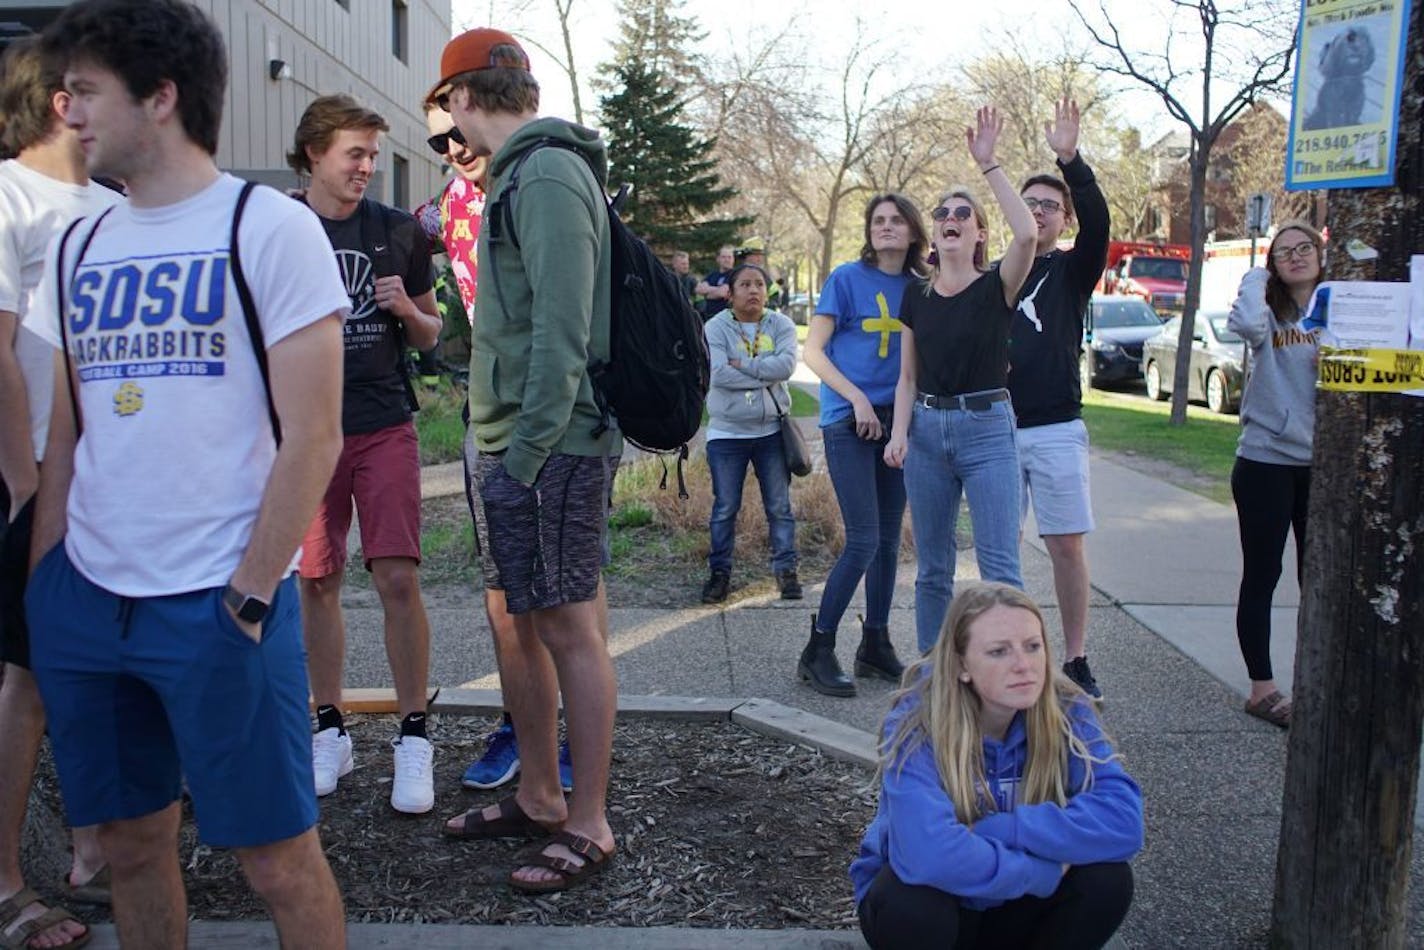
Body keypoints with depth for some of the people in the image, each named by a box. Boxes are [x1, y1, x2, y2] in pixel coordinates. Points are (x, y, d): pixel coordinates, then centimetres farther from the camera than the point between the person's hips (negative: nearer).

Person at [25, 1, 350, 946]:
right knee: (131, 842, 15)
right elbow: (65, 436, 16)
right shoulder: (79, 248, 12)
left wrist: (247, 600, -12)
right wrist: (42, 584, 10)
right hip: (84, 601, 6)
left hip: (219, 604, -6)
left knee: (277, 856, 3)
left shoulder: (270, 228, -6)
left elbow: (312, 437, -11)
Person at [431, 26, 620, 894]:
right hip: (515, 442, 10)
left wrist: (529, 451, -20)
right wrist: (501, 450, 17)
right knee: (522, 623, 15)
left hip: (551, 446, -10)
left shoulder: (546, 176, -12)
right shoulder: (524, 172, 19)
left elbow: (562, 329, -20)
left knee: (570, 629, -2)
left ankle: (589, 826, 9)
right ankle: (539, 798, 29)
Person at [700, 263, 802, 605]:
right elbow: (717, 373, -20)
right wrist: (765, 377, -15)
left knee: (779, 506, 9)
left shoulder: (781, 325, 1)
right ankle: (720, 572, 18)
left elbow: (787, 364, -16)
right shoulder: (716, 327, -5)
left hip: (771, 431, 2)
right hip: (726, 433, -1)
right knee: (725, 508, 6)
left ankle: (786, 569, 21)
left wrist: (743, 365, -18)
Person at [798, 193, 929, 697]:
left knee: (889, 540, 9)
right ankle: (818, 650, 0)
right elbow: (813, 351, -5)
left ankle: (875, 645, 22)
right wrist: (858, 398, -14)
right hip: (848, 423, -5)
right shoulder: (847, 278, -3)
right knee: (864, 541, -11)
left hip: (898, 422, 5)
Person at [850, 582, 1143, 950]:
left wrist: (992, 831, -32)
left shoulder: (1065, 712, -16)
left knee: (1108, 880, -23)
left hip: (1011, 908, 3)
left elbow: (1123, 821, -29)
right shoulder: (918, 724, -27)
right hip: (932, 915, -3)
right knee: (913, 904, -35)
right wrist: (1045, 871, -29)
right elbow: (928, 855, -42)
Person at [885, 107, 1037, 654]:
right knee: (933, 566, 10)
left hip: (986, 428, -4)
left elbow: (1027, 235, -23)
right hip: (927, 429, 4)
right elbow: (907, 376, 12)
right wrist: (899, 432, -2)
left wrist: (989, 165, -20)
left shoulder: (996, 288, -2)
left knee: (999, 566, -8)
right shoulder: (916, 297, 10)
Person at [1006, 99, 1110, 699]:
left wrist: (1071, 161, -26)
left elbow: (1098, 221, -14)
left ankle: (1075, 659, 8)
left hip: (1055, 429, -2)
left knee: (1067, 543, -2)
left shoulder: (1072, 271, 6)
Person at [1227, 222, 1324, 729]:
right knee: (1261, 576, 2)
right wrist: (1257, 276, -11)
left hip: (1324, 463, 4)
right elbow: (1246, 324, -28)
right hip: (1266, 462, -4)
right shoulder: (1270, 313, -4)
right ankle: (1262, 688, 11)